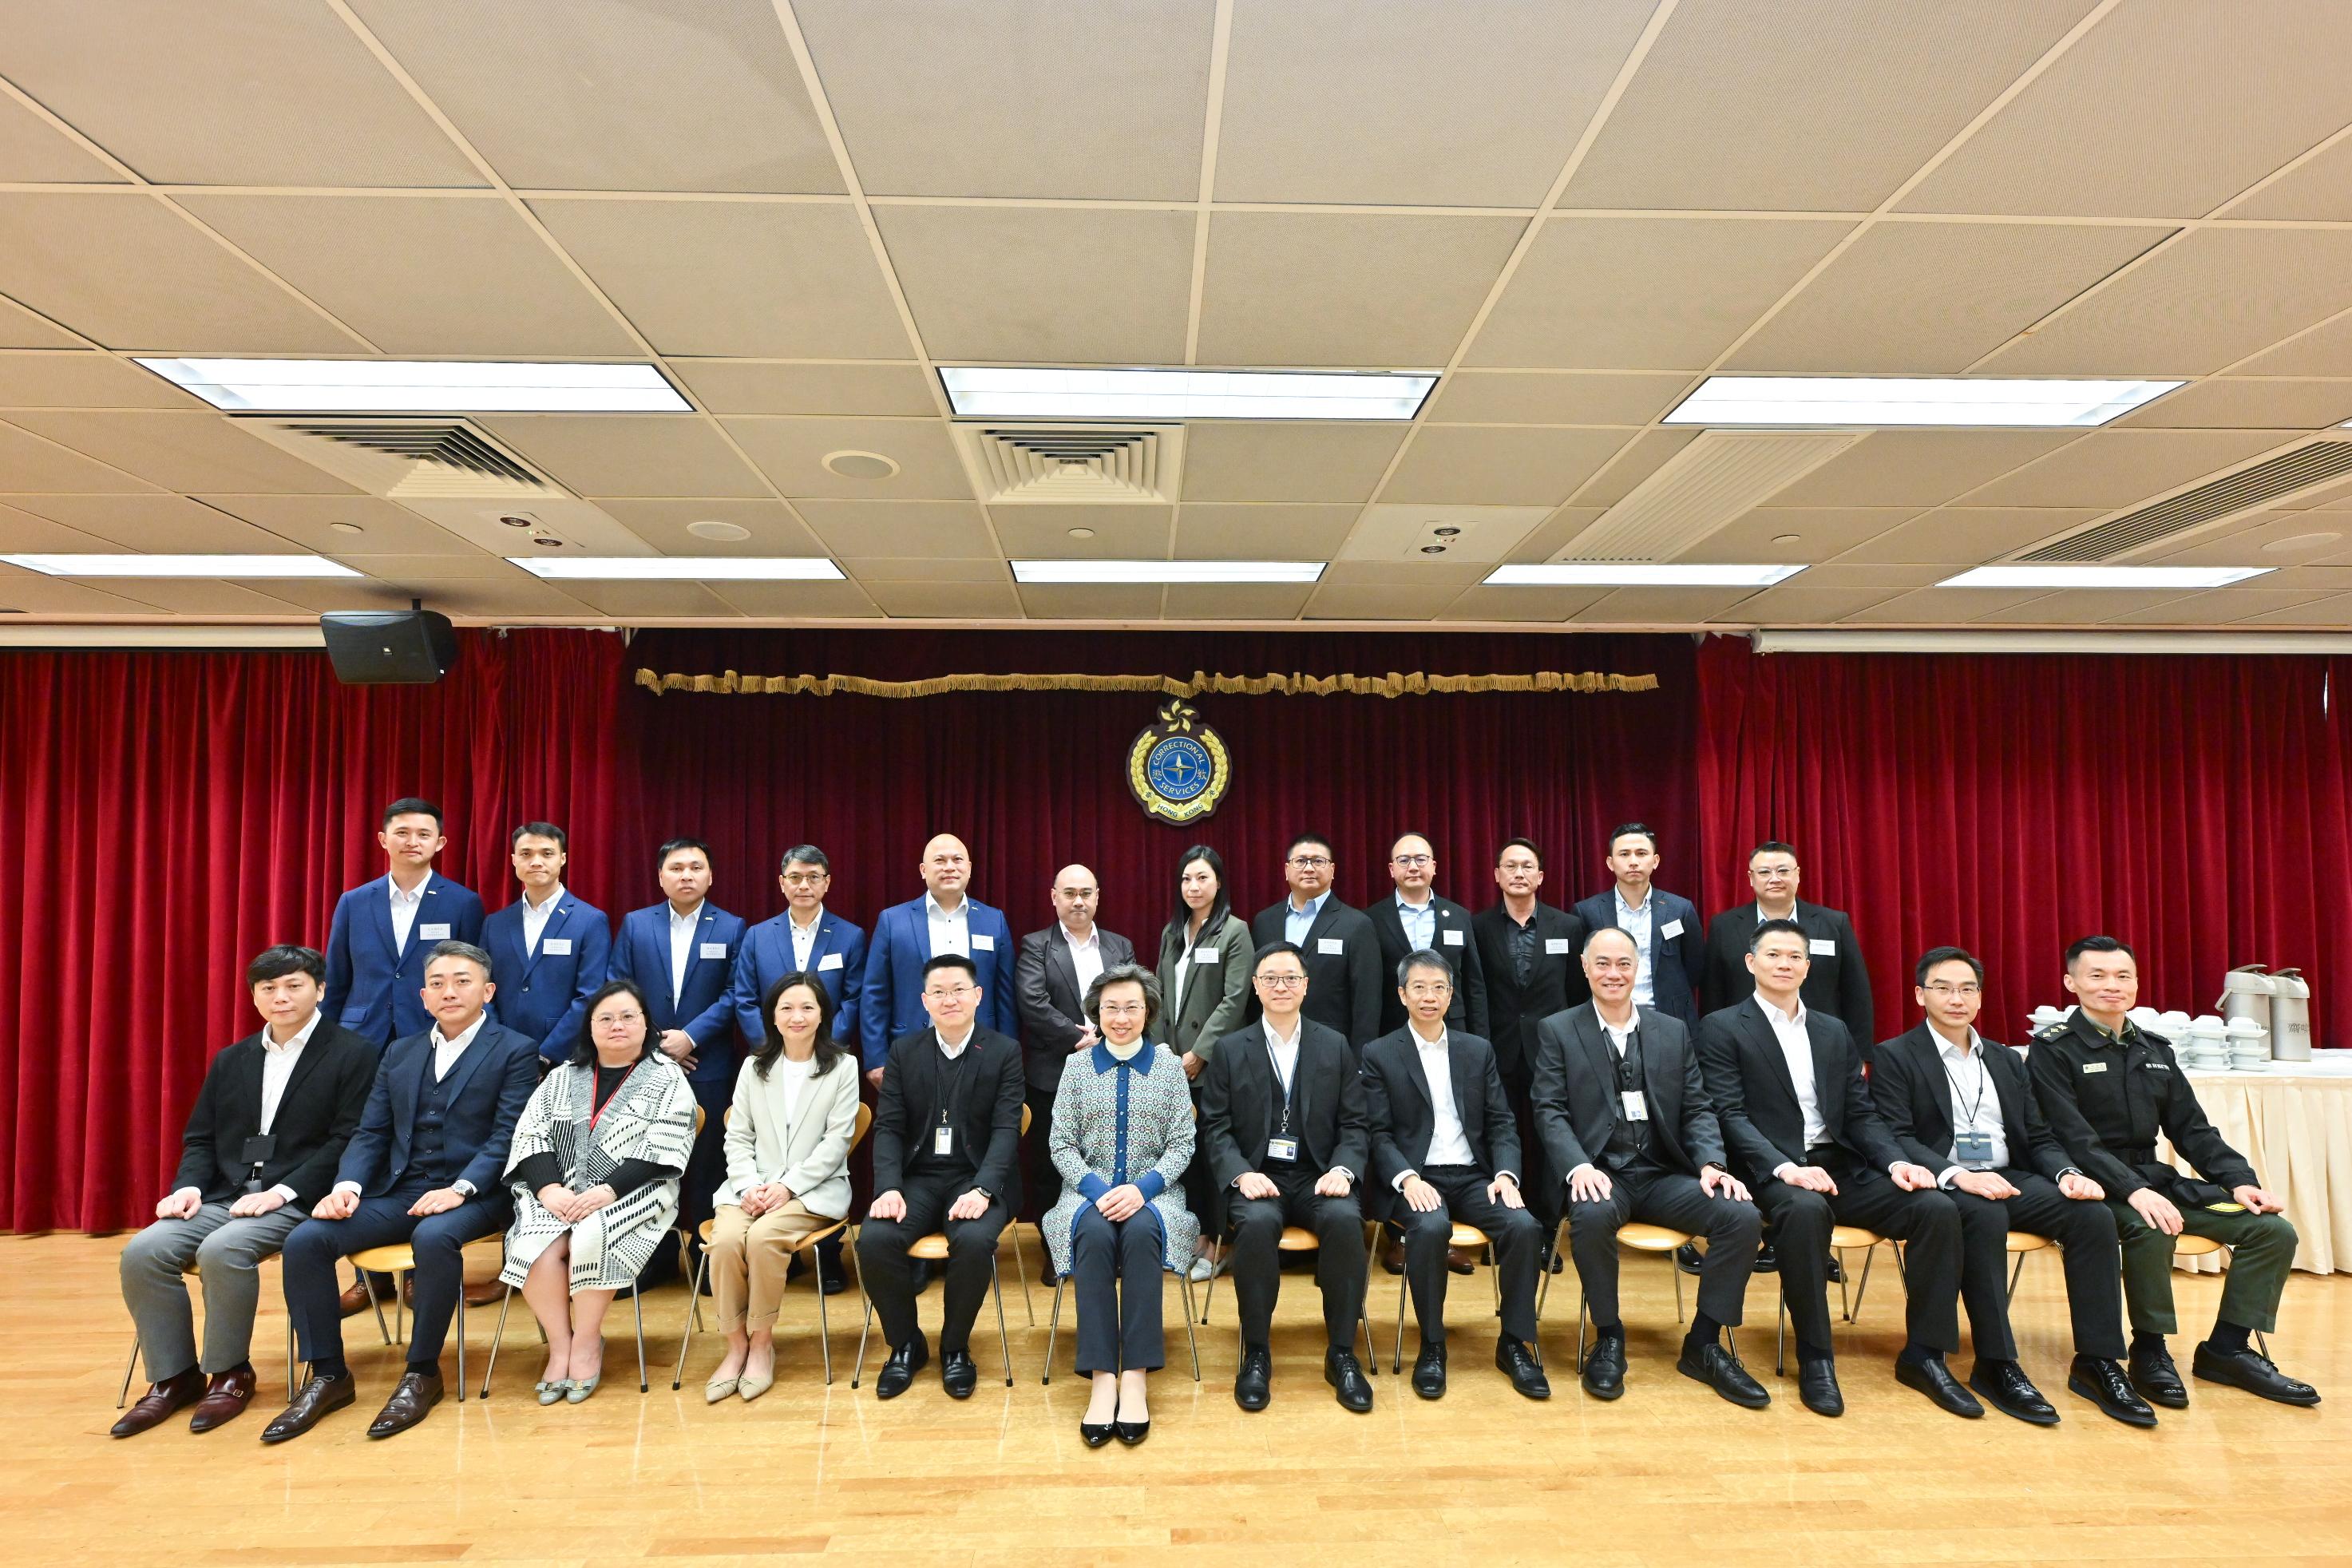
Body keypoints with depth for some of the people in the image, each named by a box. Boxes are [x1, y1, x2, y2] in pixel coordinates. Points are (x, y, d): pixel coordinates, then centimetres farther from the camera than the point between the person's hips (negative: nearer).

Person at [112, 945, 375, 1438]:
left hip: (296, 1201, -6)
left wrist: (283, 1191, -18)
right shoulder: (231, 1061, 18)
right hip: (224, 1196, 6)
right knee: (142, 1252, -16)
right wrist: (189, 1186, -1)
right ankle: (174, 1377, 0)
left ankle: (230, 1373, -8)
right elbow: (200, 1139, 19)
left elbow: (348, 1139, -10)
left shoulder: (353, 1054, -3)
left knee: (222, 1250, -30)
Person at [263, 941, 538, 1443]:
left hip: (471, 1195, -5)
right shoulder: (400, 1054, 19)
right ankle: (327, 1375, -2)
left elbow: (507, 1137, -8)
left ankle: (422, 1373, -16)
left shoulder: (515, 1051, 1)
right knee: (305, 1240, -16)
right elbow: (371, 1133, 14)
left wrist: (460, 1189, -22)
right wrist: (348, 1184, -6)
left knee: (434, 1238, -36)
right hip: (397, 1193, 6)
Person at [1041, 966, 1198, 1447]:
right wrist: (1097, 1189, -14)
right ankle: (1102, 1379, -30)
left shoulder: (1168, 1065, 4)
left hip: (1151, 1189, 0)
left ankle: (1135, 1378, -29)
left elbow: (1182, 1143, 1)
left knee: (1141, 1233, -33)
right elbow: (1062, 1144, 3)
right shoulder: (1078, 1067, 6)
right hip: (1090, 1189, 1)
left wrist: (1143, 1187, -15)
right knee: (1095, 1236, -32)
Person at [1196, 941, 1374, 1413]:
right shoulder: (1230, 1050, 7)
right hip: (1256, 1177, -1)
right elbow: (1215, 1127, 2)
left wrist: (1344, 1169, -12)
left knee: (1345, 1220, -31)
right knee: (1257, 1225, -33)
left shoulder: (1335, 1046, 10)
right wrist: (1242, 1174, -15)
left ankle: (1341, 1354, -13)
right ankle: (1257, 1355, -13)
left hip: (1318, 1177, 1)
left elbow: (1355, 1124, 7)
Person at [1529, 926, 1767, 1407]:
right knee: (1592, 1217, -36)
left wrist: (1713, 1163, -9)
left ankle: (1704, 1345, -2)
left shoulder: (1673, 1031, 14)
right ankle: (1608, 1339, -9)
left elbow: (1697, 1109, 10)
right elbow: (1550, 1111, -4)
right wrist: (1579, 1166, -21)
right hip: (1601, 1174, -3)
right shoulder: (1557, 1031, 4)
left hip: (1665, 1174, 3)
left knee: (1743, 1216, -22)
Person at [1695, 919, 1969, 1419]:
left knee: (1937, 1207, -18)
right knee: (1806, 1210, -37)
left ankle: (1923, 1355, -5)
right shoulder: (1723, 1028, 1)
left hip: (1843, 1168, 6)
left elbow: (1861, 1113, 14)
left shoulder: (1834, 1032, 19)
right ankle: (1815, 1357, -20)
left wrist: (1896, 1161, -7)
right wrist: (1785, 1167, -24)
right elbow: (1729, 1114, -9)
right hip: (1773, 1172, -5)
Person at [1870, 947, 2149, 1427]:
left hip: (2011, 1180, 6)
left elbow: (2039, 1137, 16)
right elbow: (1895, 1138, -10)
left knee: (2094, 1215, -21)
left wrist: (2067, 1173, -7)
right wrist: (1957, 1175, -26)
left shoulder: (2007, 1060, 20)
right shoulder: (1894, 1057, 1)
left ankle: (2096, 1362, -13)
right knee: (1985, 1215, -36)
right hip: (1943, 1186, -5)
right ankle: (1995, 1365, -26)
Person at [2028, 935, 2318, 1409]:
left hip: (2152, 1176, 7)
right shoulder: (2053, 1050, -8)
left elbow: (2192, 1129, 13)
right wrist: (2133, 1190, -29)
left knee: (2273, 1230, -6)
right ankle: (2150, 1351, -14)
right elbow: (2074, 1139, -17)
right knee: (2151, 1229, -36)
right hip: (2094, 1183, -7)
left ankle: (2227, 1349, 6)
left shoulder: (2154, 1049, 14)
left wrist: (2240, 1180, -4)